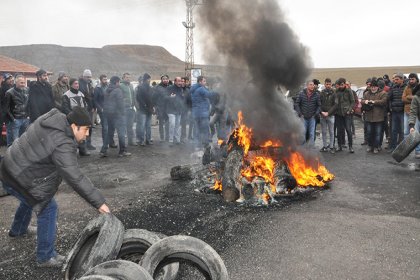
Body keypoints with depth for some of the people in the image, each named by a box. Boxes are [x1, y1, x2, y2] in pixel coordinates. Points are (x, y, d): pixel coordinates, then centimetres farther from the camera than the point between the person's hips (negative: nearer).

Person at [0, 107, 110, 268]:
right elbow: (75, 178, -34)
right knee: (48, 209, -3)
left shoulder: (56, 118, -6)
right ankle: (46, 257, 8)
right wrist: (98, 202, -32)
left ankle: (17, 231, 58)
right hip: (20, 179, -10)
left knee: (29, 200, 32)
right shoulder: (62, 145, -31)